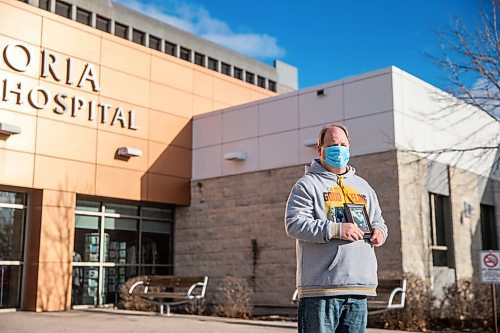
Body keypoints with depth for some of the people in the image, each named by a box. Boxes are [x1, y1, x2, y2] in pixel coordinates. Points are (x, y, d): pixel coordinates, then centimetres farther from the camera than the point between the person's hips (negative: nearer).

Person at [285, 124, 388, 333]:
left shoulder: (363, 186, 22)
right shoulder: (308, 184, 0)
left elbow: (378, 221, 30)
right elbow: (294, 225, -11)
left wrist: (379, 231, 5)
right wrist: (336, 230, -19)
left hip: (359, 286, 6)